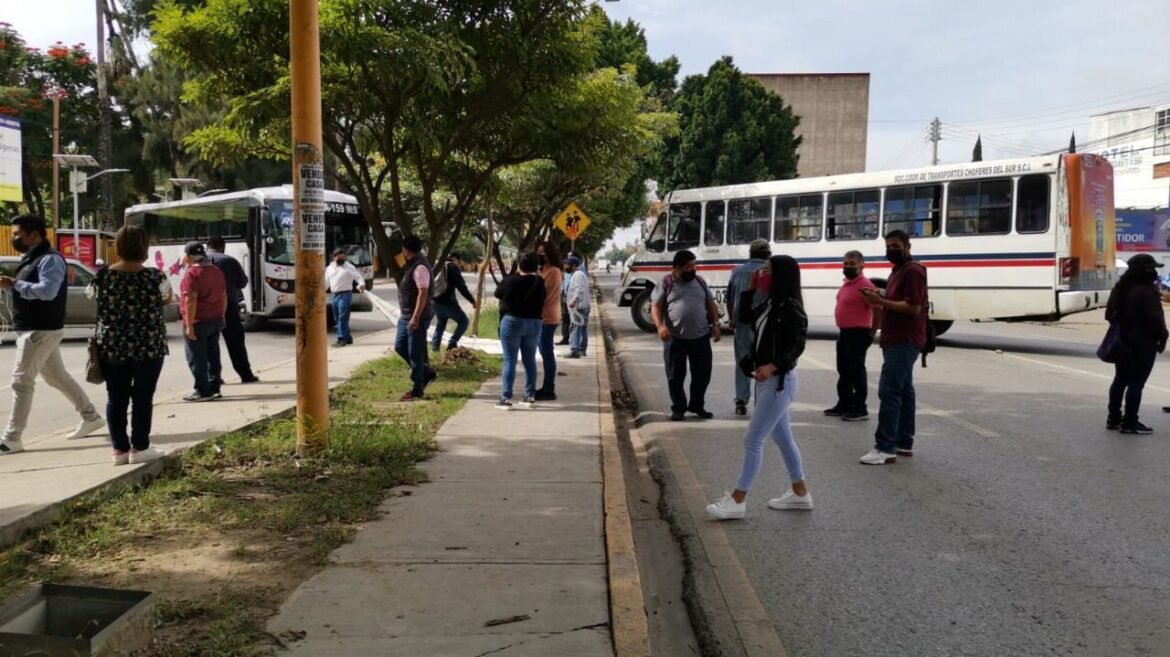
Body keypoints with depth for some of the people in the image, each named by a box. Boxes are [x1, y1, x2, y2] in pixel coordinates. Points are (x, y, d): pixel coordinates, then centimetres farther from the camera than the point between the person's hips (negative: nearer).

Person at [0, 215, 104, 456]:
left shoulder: (49, 259, -16)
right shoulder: (31, 259, 16)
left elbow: (47, 291, -28)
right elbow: (31, 290, 18)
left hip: (41, 330, -10)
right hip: (34, 329, 10)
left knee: (21, 381, -8)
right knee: (57, 376, 17)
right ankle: (91, 417, 26)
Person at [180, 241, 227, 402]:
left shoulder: (192, 273, -15)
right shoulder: (216, 271, 11)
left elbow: (191, 300, -20)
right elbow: (224, 296, 15)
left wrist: (189, 325, -19)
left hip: (198, 322, -8)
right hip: (215, 321, 8)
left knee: (196, 358, -1)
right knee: (213, 355, 13)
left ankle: (203, 391, 0)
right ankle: (214, 388, 16)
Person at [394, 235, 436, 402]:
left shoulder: (419, 267, -18)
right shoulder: (412, 265, 13)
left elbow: (423, 293, -24)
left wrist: (416, 317, -26)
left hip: (417, 317, -10)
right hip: (407, 316, 10)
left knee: (415, 353, -3)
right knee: (400, 346, 15)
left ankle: (417, 390, 6)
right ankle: (427, 373, 24)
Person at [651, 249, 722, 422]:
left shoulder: (700, 282, 10)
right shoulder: (666, 283, -3)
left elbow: (711, 304, 16)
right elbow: (655, 306, -5)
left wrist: (715, 325, 6)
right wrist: (660, 326, -21)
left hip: (701, 337, 4)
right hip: (675, 339, -4)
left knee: (702, 374, 9)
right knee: (675, 376, 3)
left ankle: (697, 406, 25)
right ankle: (678, 408, 17)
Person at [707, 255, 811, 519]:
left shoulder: (790, 307, -17)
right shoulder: (770, 304, 9)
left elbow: (797, 345, -21)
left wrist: (773, 366, -34)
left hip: (779, 382, -9)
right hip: (766, 380, 9)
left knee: (753, 439, -7)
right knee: (783, 438, 17)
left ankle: (737, 500, -2)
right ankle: (800, 493, 28)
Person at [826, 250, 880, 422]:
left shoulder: (864, 285, -18)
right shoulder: (846, 283, 12)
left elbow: (878, 309, -22)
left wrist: (872, 332, -14)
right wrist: (843, 330, 18)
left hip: (858, 334, -10)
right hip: (844, 332, 10)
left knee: (856, 372, -4)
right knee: (843, 371, 16)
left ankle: (860, 409, 3)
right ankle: (844, 405, 26)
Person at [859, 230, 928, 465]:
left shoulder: (913, 271, -13)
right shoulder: (898, 271, 20)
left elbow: (913, 308, -21)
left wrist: (880, 301, -22)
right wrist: (878, 299, 7)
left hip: (904, 342, -11)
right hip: (897, 341, 11)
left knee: (888, 391, -14)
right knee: (903, 391, 12)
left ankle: (885, 448, -15)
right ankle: (904, 443, 16)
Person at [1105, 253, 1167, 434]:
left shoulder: (1120, 289, 10)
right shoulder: (1146, 292, -19)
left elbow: (1110, 314, 16)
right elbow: (1155, 319, -19)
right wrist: (1162, 338, -7)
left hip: (1122, 342, 9)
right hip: (1142, 344, -9)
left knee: (1120, 380, 14)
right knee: (1136, 383, -4)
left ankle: (1113, 418, 18)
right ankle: (1130, 422, -2)